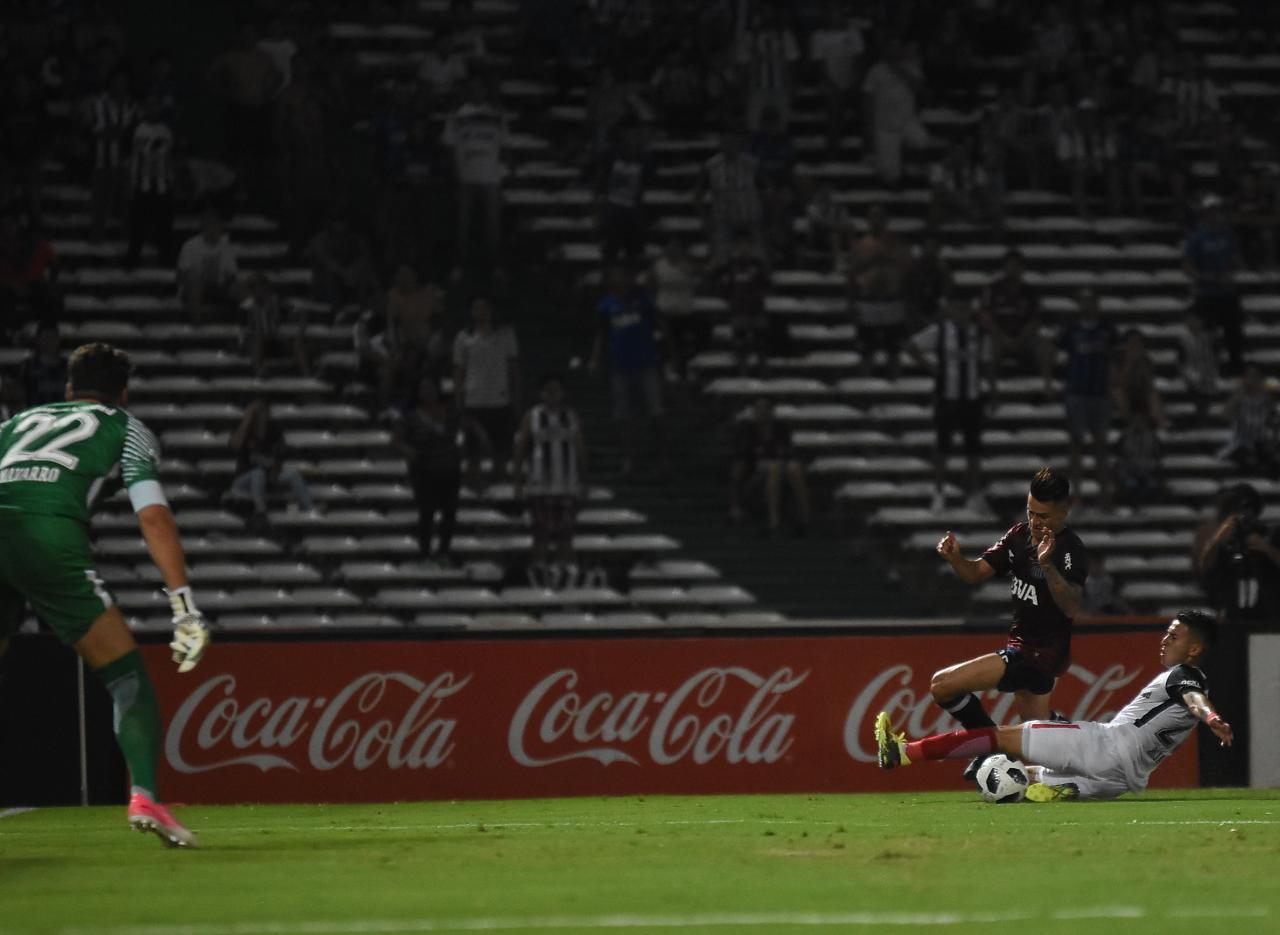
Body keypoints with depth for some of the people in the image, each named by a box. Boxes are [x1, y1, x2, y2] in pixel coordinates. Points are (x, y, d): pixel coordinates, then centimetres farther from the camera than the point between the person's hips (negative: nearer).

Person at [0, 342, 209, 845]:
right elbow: (154, 516, 7)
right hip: (50, 535, -4)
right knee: (127, 674, 6)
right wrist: (184, 605, 1)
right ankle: (144, 795, -11)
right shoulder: (128, 429, 23)